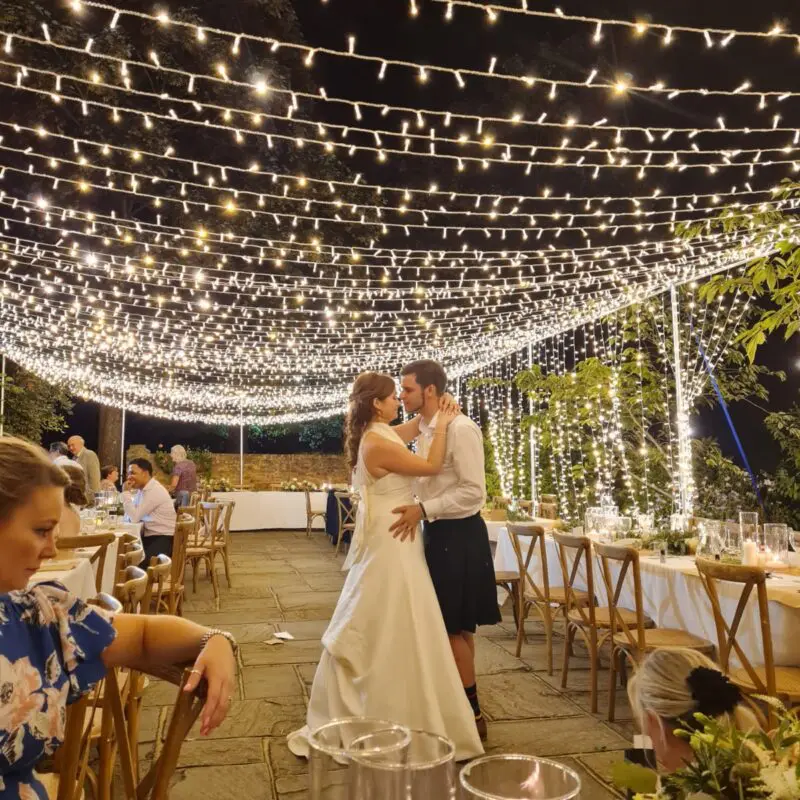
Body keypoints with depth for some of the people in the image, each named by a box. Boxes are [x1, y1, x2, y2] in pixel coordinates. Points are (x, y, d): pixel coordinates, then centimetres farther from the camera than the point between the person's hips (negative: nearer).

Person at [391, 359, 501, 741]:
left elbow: (474, 492, -23)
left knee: (455, 627, 0)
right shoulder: (424, 429, 8)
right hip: (439, 532, 9)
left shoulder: (460, 428, -19)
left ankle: (471, 712, 15)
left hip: (459, 535, -9)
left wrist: (423, 509, -23)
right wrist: (417, 512, 2)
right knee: (455, 626, 17)